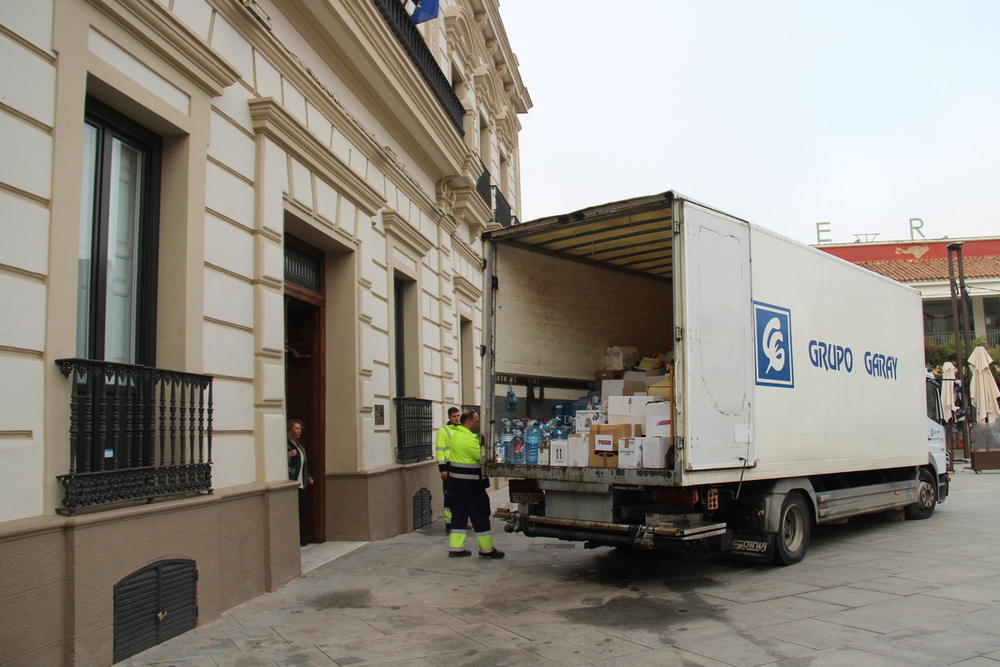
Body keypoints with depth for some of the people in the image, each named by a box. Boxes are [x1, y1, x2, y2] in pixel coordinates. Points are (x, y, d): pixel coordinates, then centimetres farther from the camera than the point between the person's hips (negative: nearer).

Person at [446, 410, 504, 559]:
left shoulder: (456, 434, 11)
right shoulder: (468, 438, -21)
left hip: (455, 480, 9)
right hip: (470, 484, -9)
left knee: (458, 514, 12)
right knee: (480, 515, 0)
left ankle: (455, 548, 13)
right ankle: (487, 550, 8)